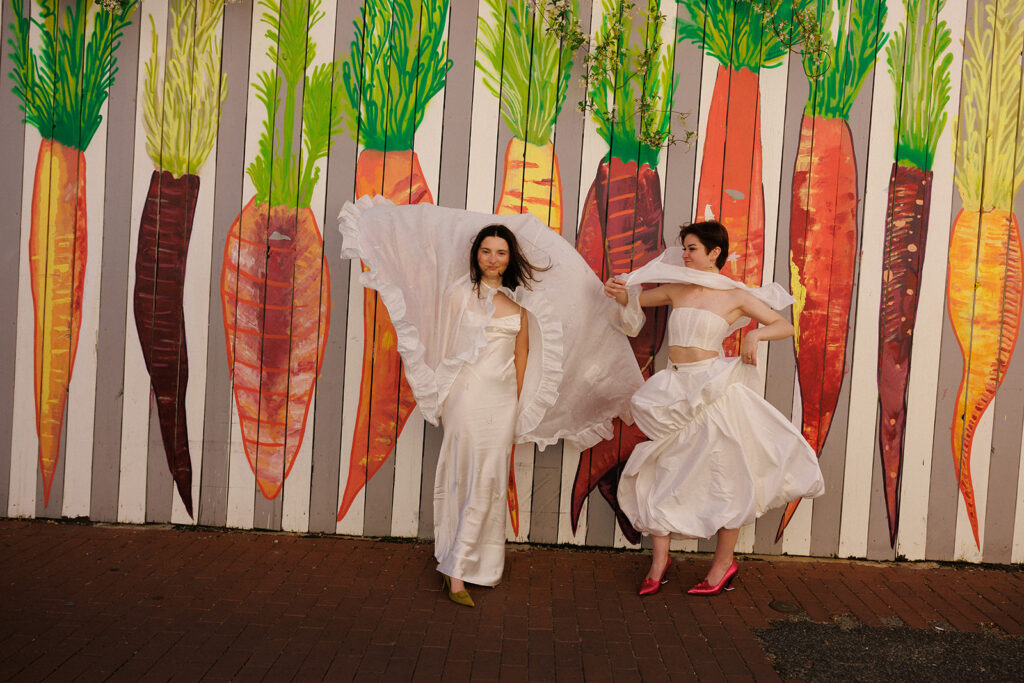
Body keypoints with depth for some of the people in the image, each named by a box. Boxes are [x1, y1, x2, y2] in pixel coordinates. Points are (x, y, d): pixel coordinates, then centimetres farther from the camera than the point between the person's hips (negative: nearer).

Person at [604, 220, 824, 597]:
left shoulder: (736, 295, -1)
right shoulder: (676, 289, 10)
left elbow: (785, 326, 3)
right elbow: (633, 299, 21)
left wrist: (755, 335, -16)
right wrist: (618, 291, -2)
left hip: (713, 389, -4)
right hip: (674, 389, 4)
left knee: (724, 474, 3)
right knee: (662, 473, 5)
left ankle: (724, 562, 20)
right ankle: (659, 561, 15)